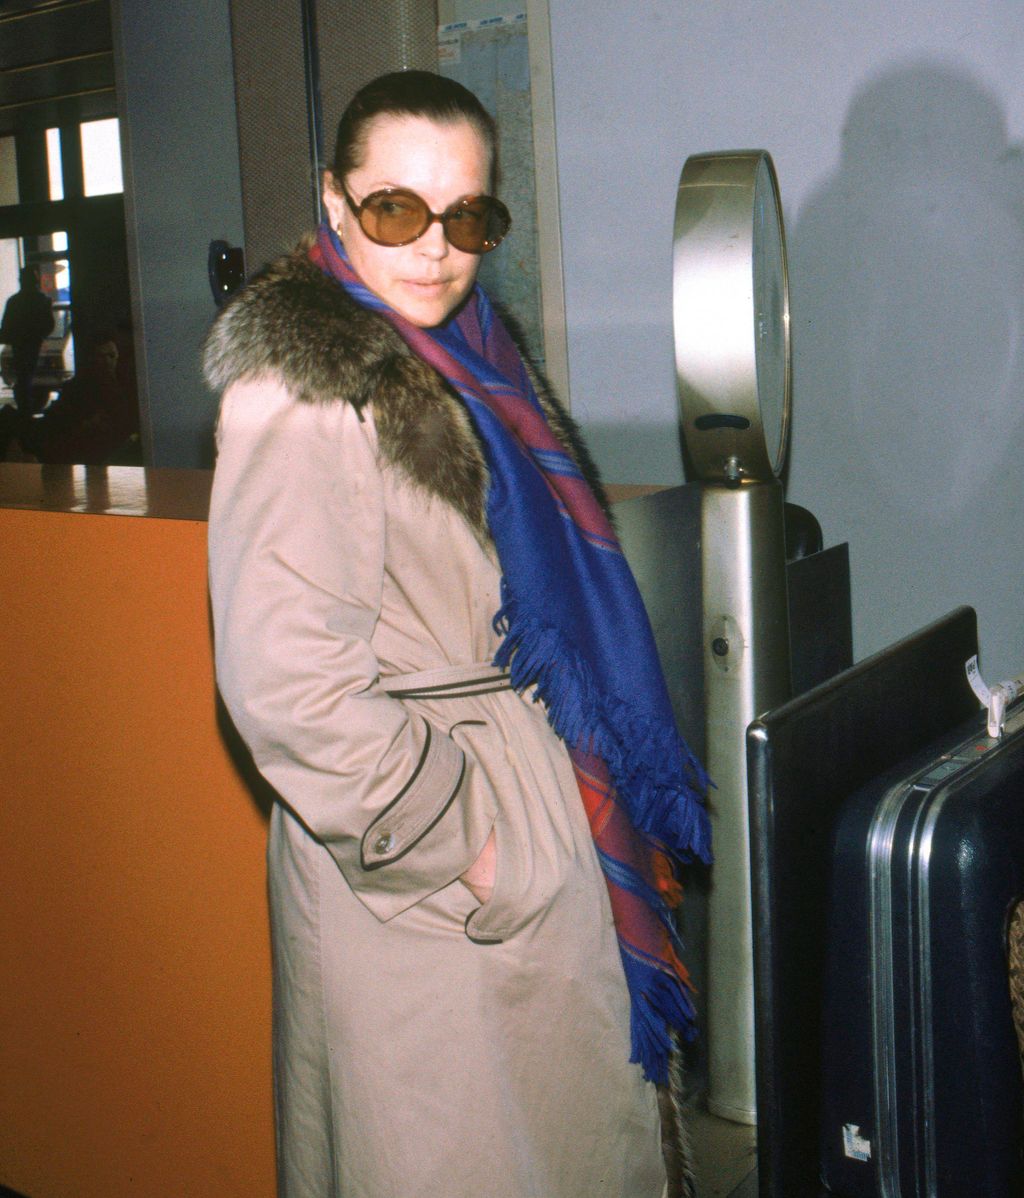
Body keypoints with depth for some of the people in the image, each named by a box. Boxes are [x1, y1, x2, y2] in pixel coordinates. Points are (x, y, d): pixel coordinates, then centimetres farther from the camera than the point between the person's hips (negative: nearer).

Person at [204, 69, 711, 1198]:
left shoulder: (462, 356, 10)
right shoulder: (296, 394, -19)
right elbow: (284, 682, -26)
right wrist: (452, 842, -19)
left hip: (532, 799, 9)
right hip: (412, 862, -9)